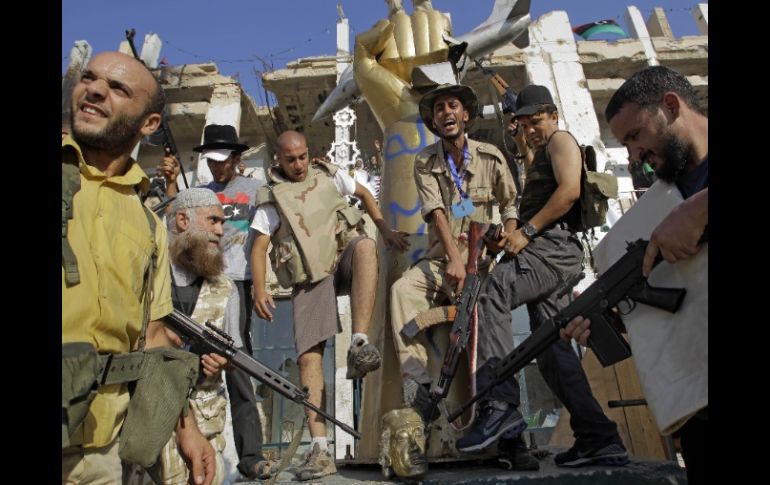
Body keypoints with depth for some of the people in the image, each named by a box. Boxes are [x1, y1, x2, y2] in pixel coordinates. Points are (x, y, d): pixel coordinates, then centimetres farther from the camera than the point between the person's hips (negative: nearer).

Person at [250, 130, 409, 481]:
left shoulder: (328, 175, 13)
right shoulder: (271, 198, 6)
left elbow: (364, 194, 26)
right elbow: (258, 249, 1)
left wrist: (385, 230, 13)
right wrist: (259, 291, -14)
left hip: (344, 257, 1)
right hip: (310, 277, -1)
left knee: (365, 246, -36)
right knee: (309, 356, -12)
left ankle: (359, 345, -37)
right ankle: (320, 449, -9)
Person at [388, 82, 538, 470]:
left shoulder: (491, 157, 6)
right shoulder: (425, 163, 6)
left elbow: (510, 209, 6)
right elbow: (436, 212, -9)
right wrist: (454, 258, -22)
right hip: (442, 259, 1)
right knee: (402, 290, -30)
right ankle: (417, 384, -30)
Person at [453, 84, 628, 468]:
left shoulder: (561, 141, 8)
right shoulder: (539, 159, 35)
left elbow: (570, 189, -12)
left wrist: (527, 230, -15)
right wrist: (513, 235, 11)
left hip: (554, 245, -10)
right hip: (546, 252, 10)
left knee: (493, 292, -30)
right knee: (552, 347, 3)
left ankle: (500, 404, -38)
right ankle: (599, 439, 3)